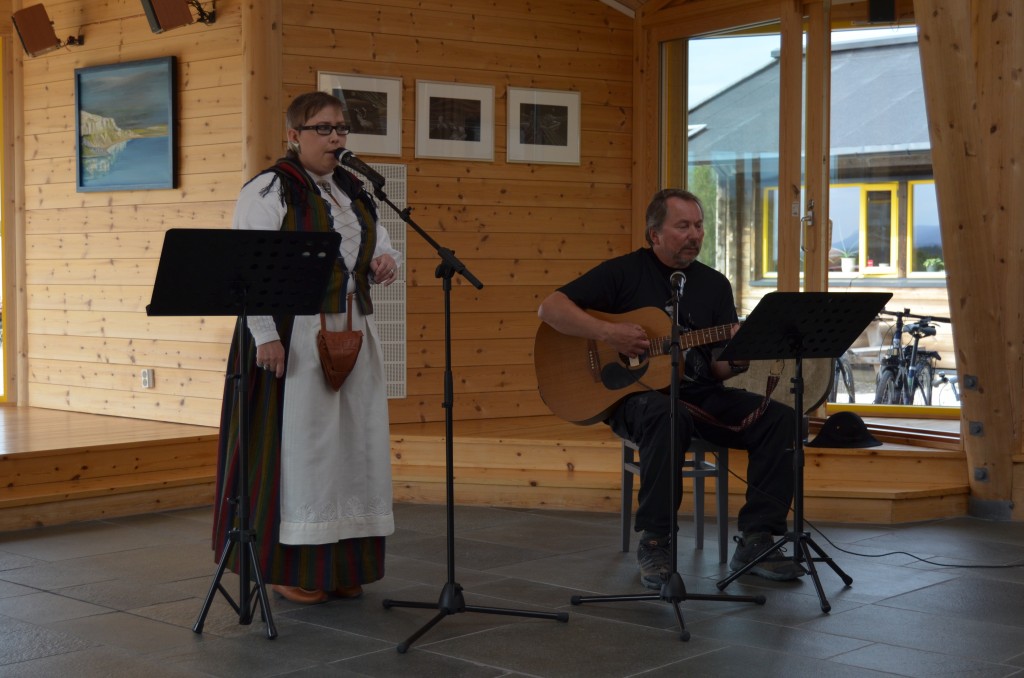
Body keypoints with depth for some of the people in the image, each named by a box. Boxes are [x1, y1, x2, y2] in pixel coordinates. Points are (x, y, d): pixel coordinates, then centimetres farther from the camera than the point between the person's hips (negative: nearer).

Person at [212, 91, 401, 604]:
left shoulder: (354, 191, 16)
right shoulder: (268, 190, -6)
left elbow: (379, 247, 21)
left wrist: (385, 262, -4)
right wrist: (265, 334, -21)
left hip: (352, 334, 7)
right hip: (294, 338, -7)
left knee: (353, 443, 8)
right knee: (296, 442, -3)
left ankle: (342, 564, 18)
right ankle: (290, 567, 7)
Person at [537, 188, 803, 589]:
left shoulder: (714, 285, 13)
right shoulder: (624, 272, 1)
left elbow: (719, 368, 9)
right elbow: (550, 308, -7)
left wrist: (736, 358, -16)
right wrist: (607, 333, -20)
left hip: (701, 395, 5)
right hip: (636, 394, -5)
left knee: (779, 418, -17)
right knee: (668, 416, -40)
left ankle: (756, 542, -13)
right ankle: (653, 542, -26)